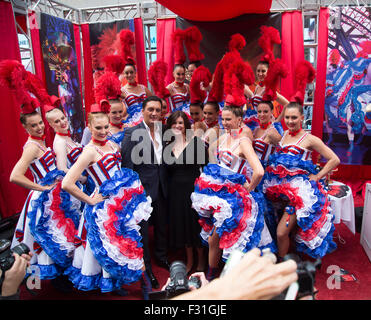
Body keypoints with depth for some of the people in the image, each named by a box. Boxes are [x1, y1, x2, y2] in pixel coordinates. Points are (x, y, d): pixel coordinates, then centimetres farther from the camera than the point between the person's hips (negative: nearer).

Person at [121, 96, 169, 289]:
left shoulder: (162, 132, 5)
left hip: (161, 188, 6)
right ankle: (145, 267, 26)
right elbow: (127, 164, -13)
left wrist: (165, 183, 8)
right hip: (142, 188, -6)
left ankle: (161, 257, 43)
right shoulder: (132, 133, -12)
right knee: (142, 230, 8)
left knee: (162, 226, 21)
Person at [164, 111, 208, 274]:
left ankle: (201, 262, 28)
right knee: (181, 225, 14)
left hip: (193, 189, -4)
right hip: (176, 191, 5)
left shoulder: (196, 141, -8)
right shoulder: (168, 146, 6)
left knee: (196, 225, 6)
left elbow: (205, 167, -9)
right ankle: (189, 261, 33)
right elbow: (168, 171, 12)